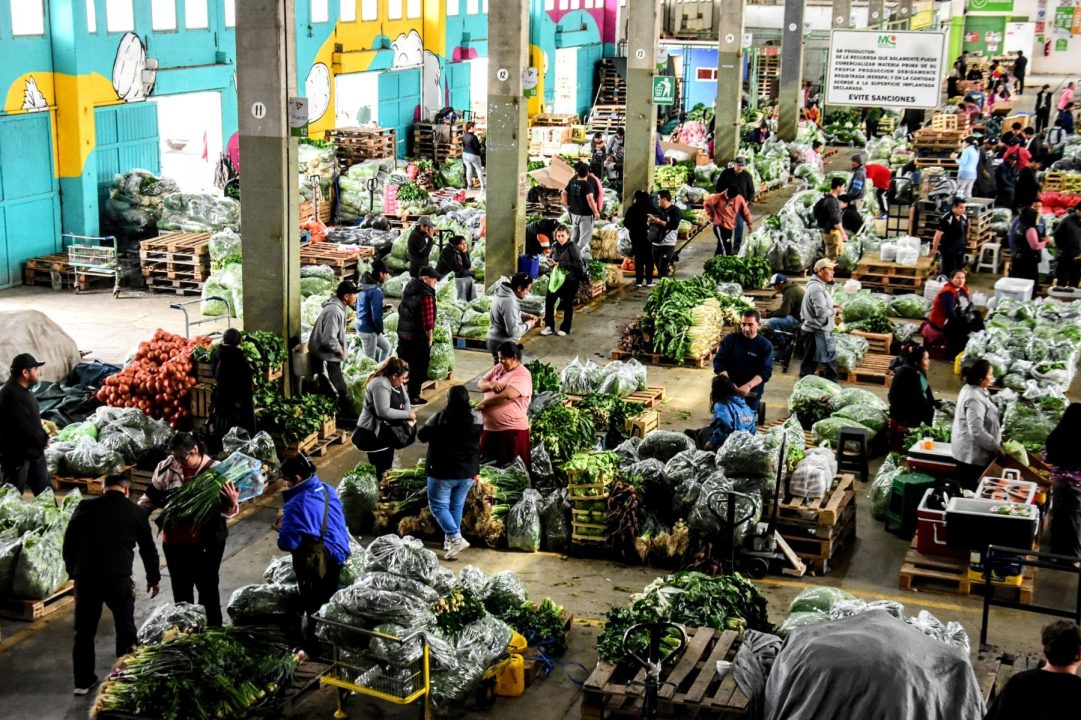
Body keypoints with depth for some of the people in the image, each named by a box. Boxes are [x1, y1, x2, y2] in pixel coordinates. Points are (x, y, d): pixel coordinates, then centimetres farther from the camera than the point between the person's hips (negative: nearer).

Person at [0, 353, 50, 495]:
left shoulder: (22, 390, 9)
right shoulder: (12, 395, -25)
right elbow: (25, 427, -26)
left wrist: (43, 438, 1)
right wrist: (43, 440, -11)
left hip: (33, 450, 10)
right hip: (16, 455, -10)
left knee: (45, 489, 17)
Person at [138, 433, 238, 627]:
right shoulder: (166, 468, -6)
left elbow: (225, 510, -13)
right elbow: (150, 497, 8)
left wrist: (232, 503, -36)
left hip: (206, 543, -3)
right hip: (174, 542, 3)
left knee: (207, 589, 10)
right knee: (180, 590, 18)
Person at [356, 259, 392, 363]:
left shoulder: (363, 286, 5)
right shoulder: (376, 291, -23)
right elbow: (376, 315, -26)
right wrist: (380, 329, -6)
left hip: (361, 326, 9)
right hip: (369, 329, -9)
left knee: (386, 347, 25)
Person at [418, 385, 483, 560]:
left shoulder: (439, 418, -17)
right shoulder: (477, 418, -5)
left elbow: (422, 436, -3)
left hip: (443, 472, -4)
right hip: (467, 472, 4)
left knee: (438, 506, 5)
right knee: (457, 505, 18)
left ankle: (456, 538, -9)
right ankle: (450, 540, 26)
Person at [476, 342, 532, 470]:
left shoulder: (522, 375, -15)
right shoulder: (498, 368, 11)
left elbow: (508, 394, -30)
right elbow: (480, 384, 9)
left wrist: (484, 403, -19)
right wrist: (490, 384, -15)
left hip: (512, 430, -8)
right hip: (489, 427, 8)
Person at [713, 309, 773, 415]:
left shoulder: (765, 345, -5)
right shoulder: (730, 339, -1)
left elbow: (765, 371, -13)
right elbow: (719, 361, -7)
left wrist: (748, 386, -31)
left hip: (751, 392, -1)